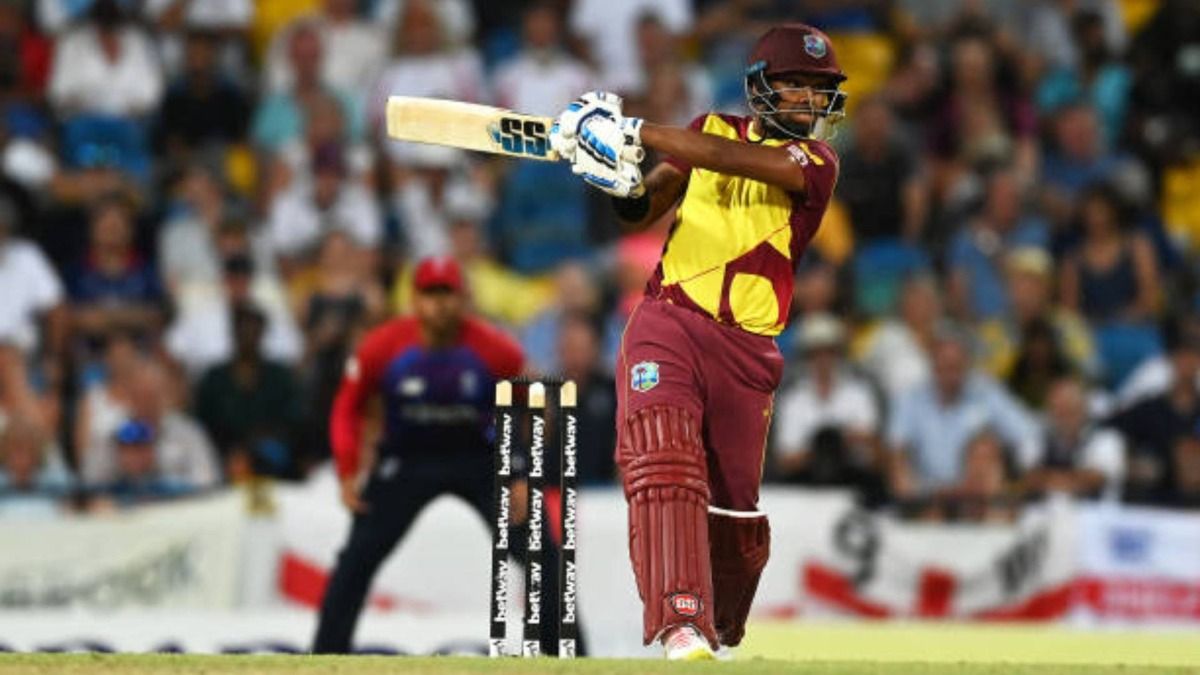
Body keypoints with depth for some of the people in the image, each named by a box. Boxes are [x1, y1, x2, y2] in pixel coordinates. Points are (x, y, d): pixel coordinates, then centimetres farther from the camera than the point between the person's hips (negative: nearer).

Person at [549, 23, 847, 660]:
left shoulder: (815, 161, -1)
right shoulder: (713, 128, 12)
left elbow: (740, 161, -20)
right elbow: (641, 212, 17)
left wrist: (635, 132, -26)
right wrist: (623, 181, -8)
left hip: (746, 349, 0)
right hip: (667, 323, 0)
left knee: (734, 509, 6)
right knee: (662, 461, -23)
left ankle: (721, 630, 31)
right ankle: (680, 621, -32)